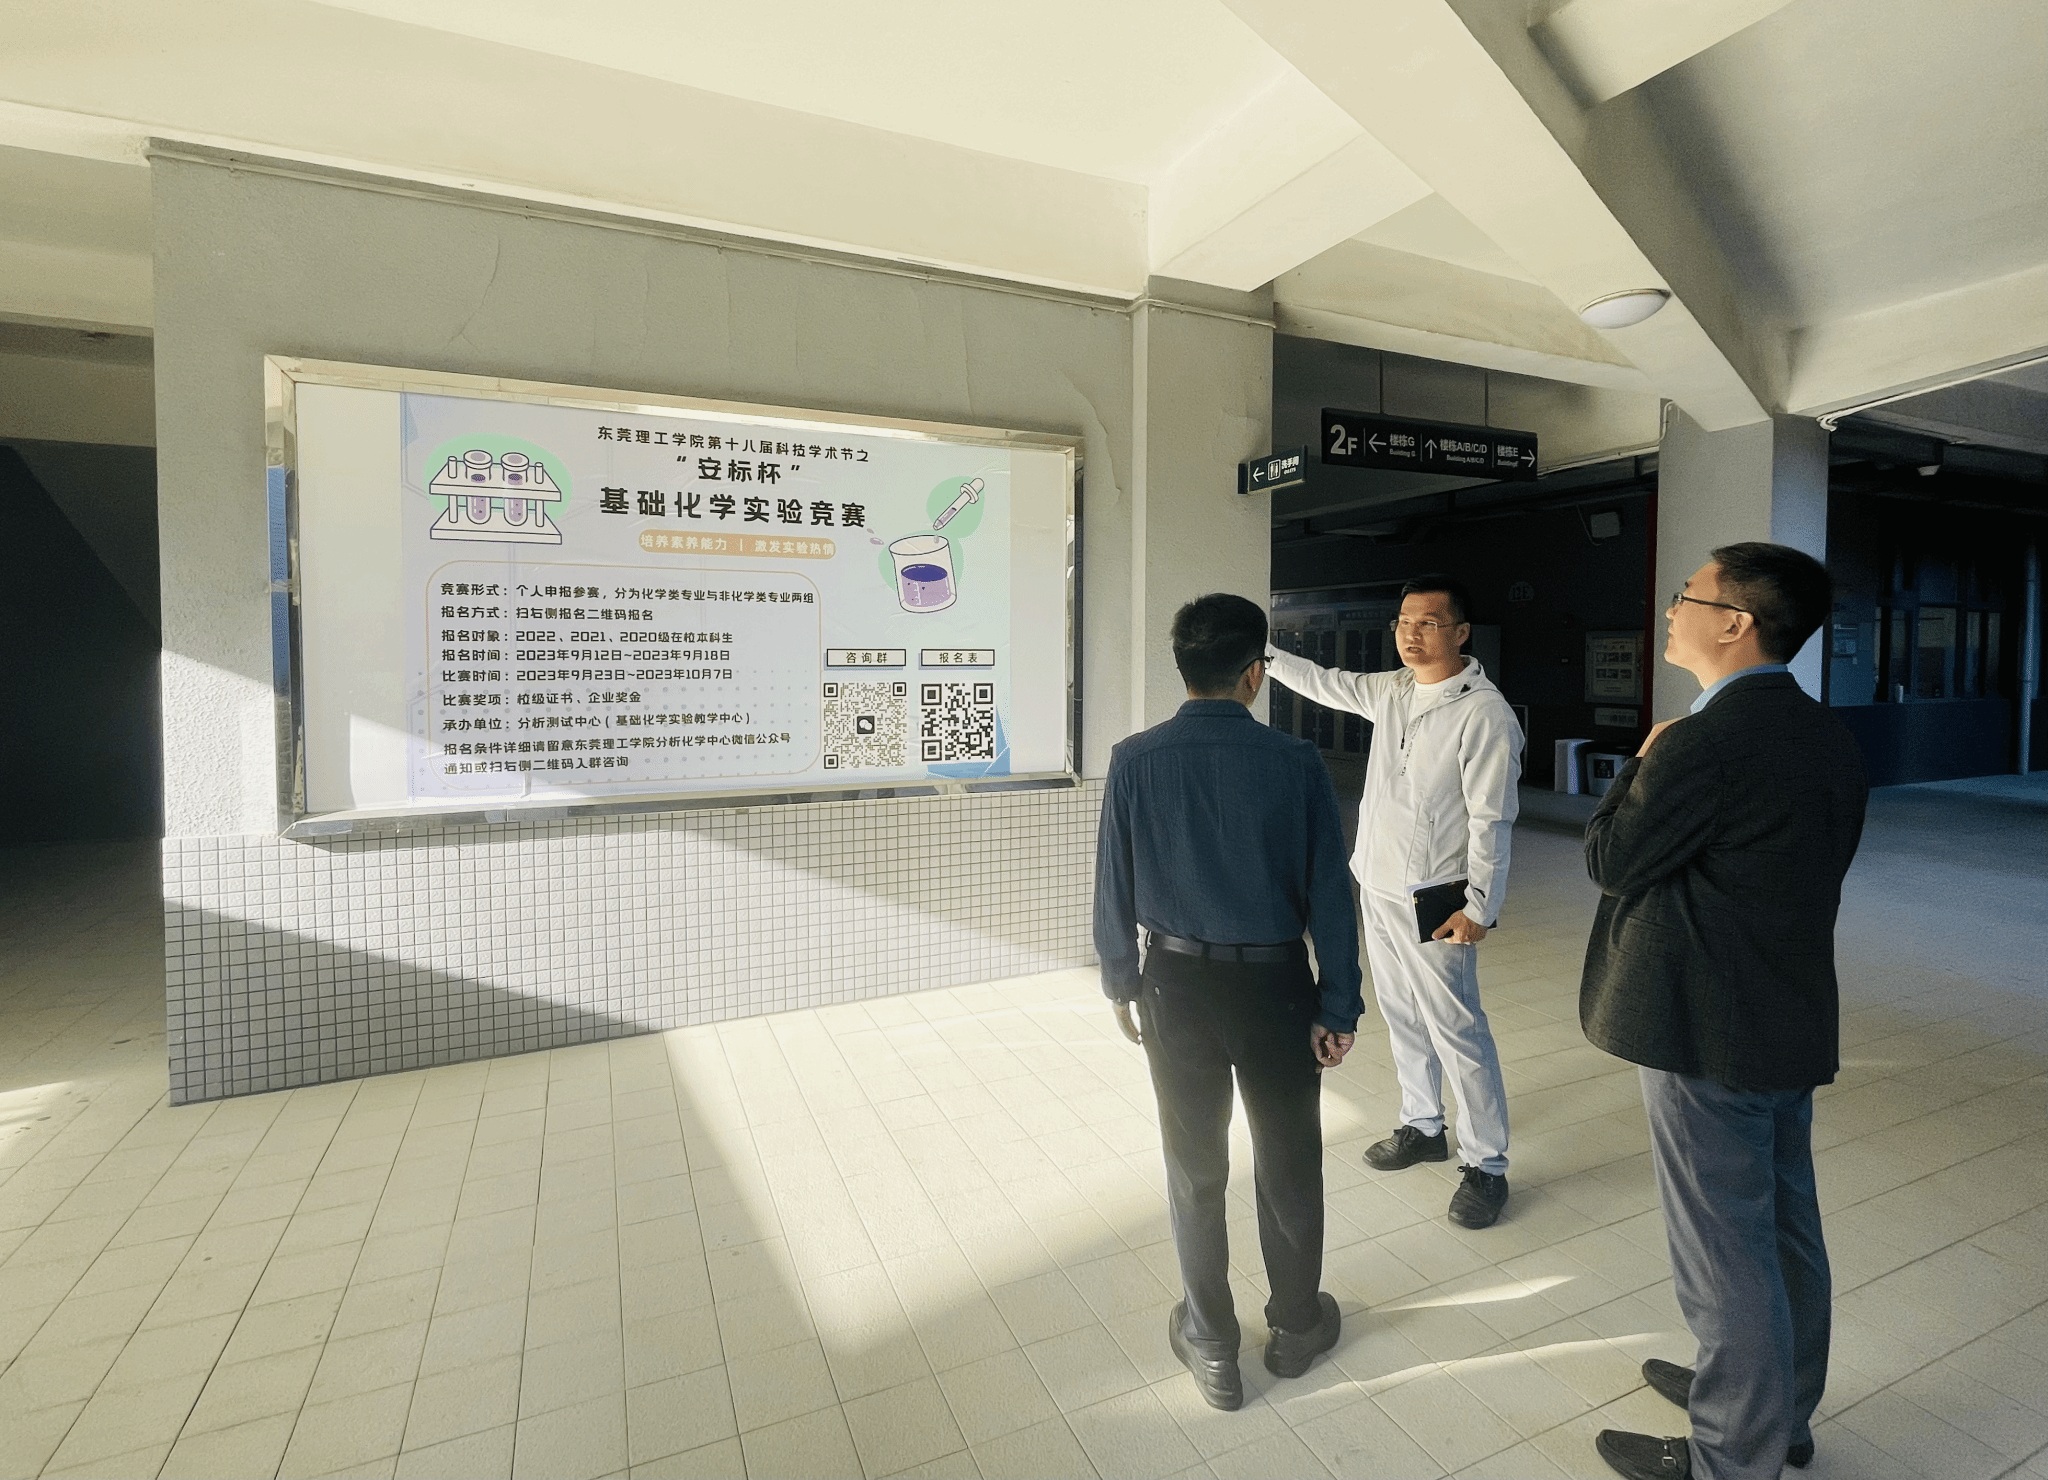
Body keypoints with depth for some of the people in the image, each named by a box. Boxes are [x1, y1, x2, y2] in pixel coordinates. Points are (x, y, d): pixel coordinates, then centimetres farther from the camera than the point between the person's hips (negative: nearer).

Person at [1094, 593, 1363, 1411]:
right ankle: (1297, 1326, 42)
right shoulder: (1296, 763, -14)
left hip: (1177, 985, 1)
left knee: (1195, 1167, 18)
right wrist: (1338, 1007, 1)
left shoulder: (1133, 761, -11)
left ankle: (1211, 1344, 35)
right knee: (1289, 1161, 21)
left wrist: (1122, 983, 8)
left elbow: (1114, 886, -5)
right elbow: (1328, 894, -9)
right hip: (1275, 983, 0)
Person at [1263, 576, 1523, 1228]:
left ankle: (1486, 1163, 15)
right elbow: (1325, 683, 23)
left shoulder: (1484, 713, -16)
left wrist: (1479, 907, -17)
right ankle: (1423, 1127, 35)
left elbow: (1491, 819, -17)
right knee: (1402, 1017, 18)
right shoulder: (1391, 690, 6)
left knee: (1457, 1031, -2)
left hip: (1431, 900, -7)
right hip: (1376, 887, 8)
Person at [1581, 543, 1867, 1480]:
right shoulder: (1826, 736, 5)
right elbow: (1818, 863, 14)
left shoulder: (1704, 743, -25)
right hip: (1793, 1019, 9)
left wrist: (1643, 763, -2)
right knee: (1785, 1228, 23)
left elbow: (1610, 859, -14)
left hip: (1708, 1033, -9)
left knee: (1723, 1253, 7)